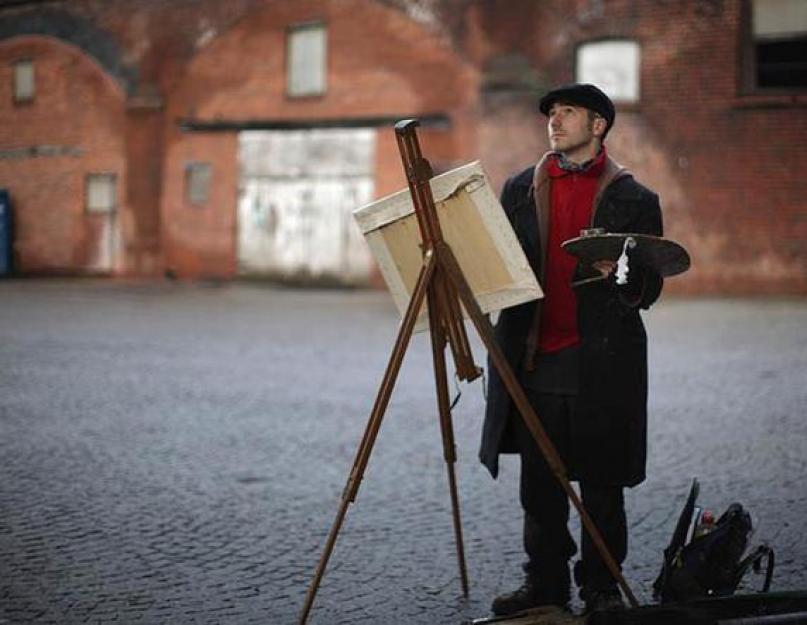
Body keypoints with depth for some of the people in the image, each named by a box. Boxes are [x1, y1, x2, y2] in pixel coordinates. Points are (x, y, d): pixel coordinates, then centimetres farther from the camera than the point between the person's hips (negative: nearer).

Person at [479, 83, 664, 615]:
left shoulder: (633, 199, 3)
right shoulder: (520, 189, 13)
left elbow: (648, 290, 2)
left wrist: (619, 274, -19)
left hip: (601, 364, -3)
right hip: (534, 361, 3)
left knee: (601, 485, 3)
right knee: (539, 483, 8)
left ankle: (602, 587, 16)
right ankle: (545, 584, 19)